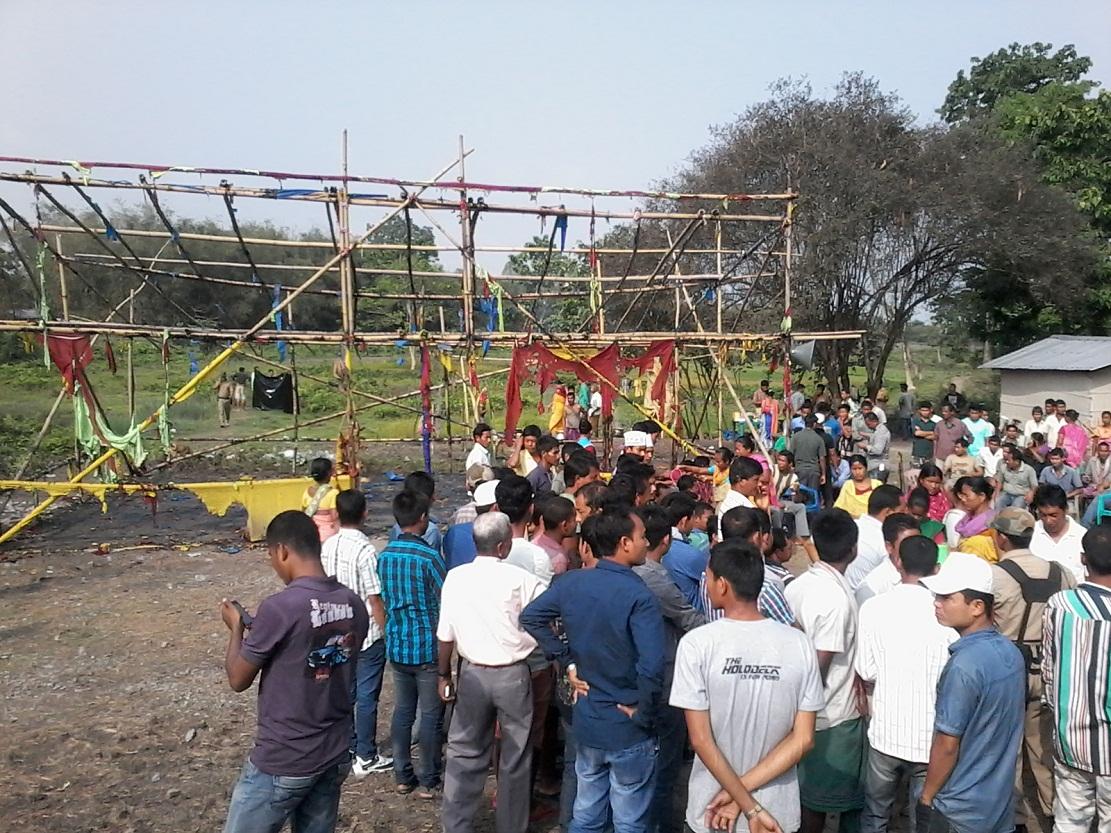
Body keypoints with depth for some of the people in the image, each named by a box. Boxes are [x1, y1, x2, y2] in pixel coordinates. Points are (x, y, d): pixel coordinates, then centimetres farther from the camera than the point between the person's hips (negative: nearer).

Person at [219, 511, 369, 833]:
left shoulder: (279, 607, -20)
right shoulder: (354, 606, -1)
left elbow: (238, 680, -9)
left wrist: (236, 628, 8)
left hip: (281, 762, -6)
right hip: (336, 755, 6)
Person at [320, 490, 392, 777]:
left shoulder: (327, 547, -1)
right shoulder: (365, 550, -21)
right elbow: (374, 599, -18)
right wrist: (387, 634, -7)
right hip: (367, 635, -6)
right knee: (367, 698, 5)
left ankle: (346, 751, 28)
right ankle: (366, 758, 15)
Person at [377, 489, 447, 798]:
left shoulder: (384, 555, 0)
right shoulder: (429, 557, -18)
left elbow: (384, 600, 10)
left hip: (397, 646, 6)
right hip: (427, 647, -6)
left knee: (402, 711, 16)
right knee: (431, 716, 6)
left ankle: (403, 776, 25)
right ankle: (429, 782, 14)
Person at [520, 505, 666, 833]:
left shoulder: (572, 582, -4)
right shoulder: (639, 596, -23)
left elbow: (530, 617, 4)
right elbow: (652, 669, -32)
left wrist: (568, 663, 4)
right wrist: (644, 714, -16)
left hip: (585, 723, 6)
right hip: (628, 732, -6)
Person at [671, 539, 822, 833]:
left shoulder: (696, 644, -17)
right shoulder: (800, 644, -9)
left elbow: (701, 740, -17)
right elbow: (803, 739, -8)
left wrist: (751, 808, -12)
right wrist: (746, 787, -9)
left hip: (712, 808, -2)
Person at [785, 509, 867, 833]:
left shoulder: (797, 585, -2)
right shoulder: (838, 597, -24)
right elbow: (820, 666, -23)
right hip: (834, 716, -7)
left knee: (805, 788, 21)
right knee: (821, 797, 9)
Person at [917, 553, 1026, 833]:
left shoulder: (963, 666, -27)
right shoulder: (1011, 651, -2)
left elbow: (947, 744, -21)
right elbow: (1003, 728, 9)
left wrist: (927, 797, -7)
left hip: (959, 810, -7)